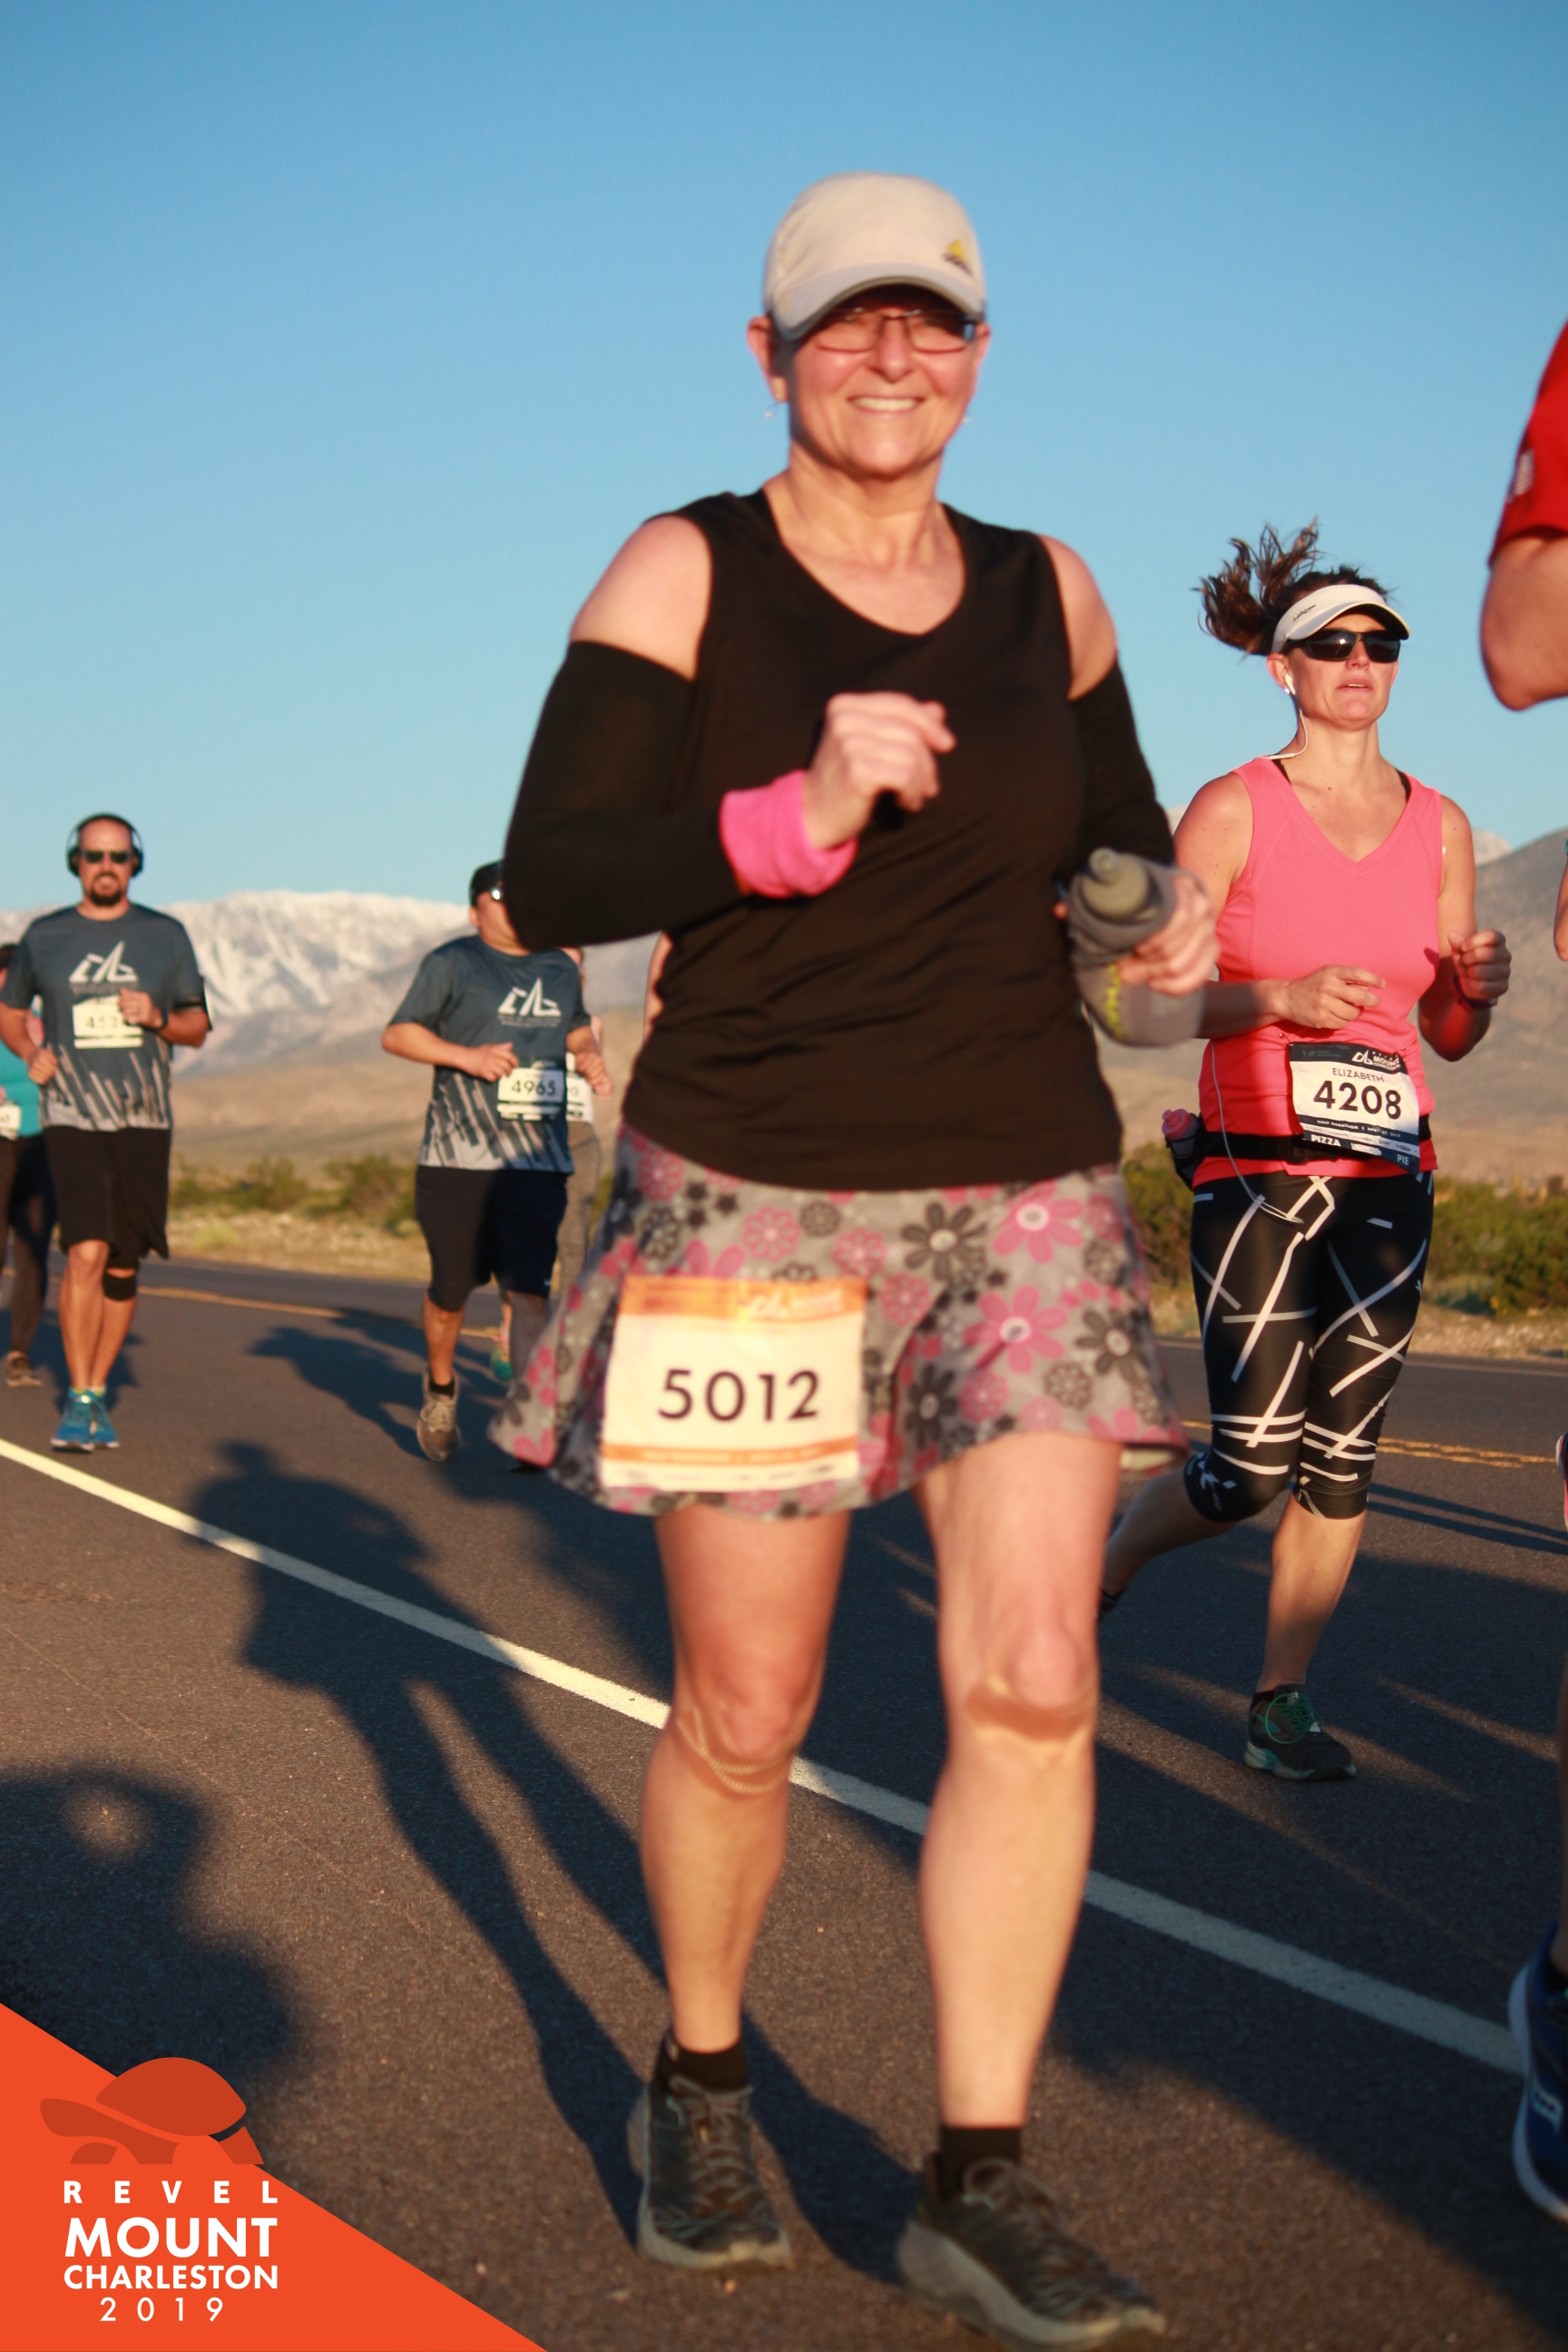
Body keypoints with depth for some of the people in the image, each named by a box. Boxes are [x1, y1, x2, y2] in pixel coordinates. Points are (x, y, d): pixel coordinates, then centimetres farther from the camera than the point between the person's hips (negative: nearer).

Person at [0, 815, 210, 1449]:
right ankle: (77, 1401, -9)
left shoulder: (165, 935, 7)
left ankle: (98, 1396, 20)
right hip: (71, 1117, -2)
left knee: (123, 1266, 6)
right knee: (86, 1253, -17)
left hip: (144, 1118, 2)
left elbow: (198, 1027, 11)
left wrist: (157, 1018, -10)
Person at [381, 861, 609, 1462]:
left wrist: (589, 1056, 13)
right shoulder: (452, 963, 1)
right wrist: (468, 1057, -14)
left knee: (528, 1287, -11)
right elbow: (396, 1034, -1)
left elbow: (575, 1025, 35)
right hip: (457, 1156, -2)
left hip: (538, 1159, 3)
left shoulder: (559, 969, 16)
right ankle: (440, 1390, 32)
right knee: (452, 1288, 5)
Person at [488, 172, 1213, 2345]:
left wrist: (1170, 915, 2)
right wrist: (797, 819, -22)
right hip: (752, 1197, -3)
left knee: (1035, 1687, -6)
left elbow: (1116, 825, 24)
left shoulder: (1047, 596, 9)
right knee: (744, 1713, 3)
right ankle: (699, 2086, 29)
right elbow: (551, 879, -9)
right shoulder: (685, 575, -2)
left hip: (1025, 1196, 3)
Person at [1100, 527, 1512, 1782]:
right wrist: (1283, 996, -19)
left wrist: (1478, 987, -7)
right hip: (1257, 1165, -4)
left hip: (1388, 1174, 4)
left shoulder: (1440, 825, 10)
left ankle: (1282, 1701, 16)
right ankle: (1106, 1569, 22)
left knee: (1342, 1459, 2)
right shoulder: (1235, 810, -2)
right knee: (1253, 1464, -7)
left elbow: (1449, 1038, 15)